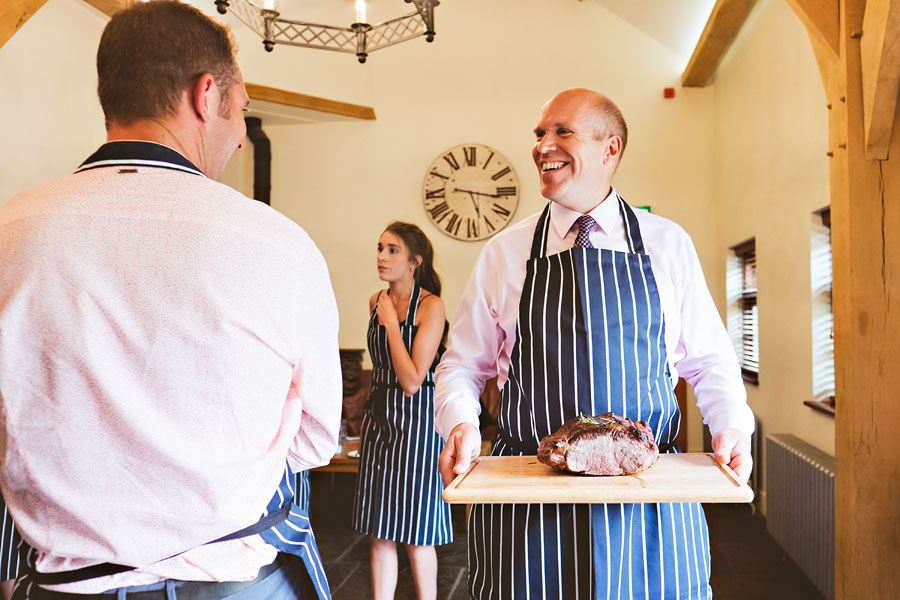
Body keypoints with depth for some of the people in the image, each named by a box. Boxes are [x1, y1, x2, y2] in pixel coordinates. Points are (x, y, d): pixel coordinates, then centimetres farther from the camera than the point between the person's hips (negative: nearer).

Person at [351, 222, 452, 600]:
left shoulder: (430, 306, -13)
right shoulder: (376, 302, 7)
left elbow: (411, 381, -20)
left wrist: (390, 321, -17)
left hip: (415, 419, -6)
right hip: (379, 417, 6)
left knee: (416, 533, 4)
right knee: (380, 529, 10)